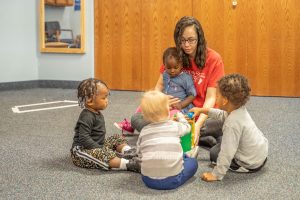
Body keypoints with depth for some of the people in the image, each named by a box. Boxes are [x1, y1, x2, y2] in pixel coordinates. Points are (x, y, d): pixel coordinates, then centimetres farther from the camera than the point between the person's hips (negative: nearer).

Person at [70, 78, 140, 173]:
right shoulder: (86, 117, -21)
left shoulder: (97, 114, 11)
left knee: (117, 139, 7)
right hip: (82, 150, -11)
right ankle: (129, 164, -47)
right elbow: (84, 138, -28)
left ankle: (127, 151, -19)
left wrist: (101, 146, 11)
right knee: (105, 154, -35)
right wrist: (100, 149, -27)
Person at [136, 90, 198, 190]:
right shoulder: (175, 126, 1)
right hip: (172, 180, -3)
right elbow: (186, 127, 23)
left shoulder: (144, 131, 6)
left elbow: (139, 153, 9)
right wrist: (180, 116, 43)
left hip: (148, 179, 3)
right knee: (193, 162, 21)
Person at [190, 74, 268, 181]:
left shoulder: (232, 123, -34)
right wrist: (201, 110, 16)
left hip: (252, 164, -9)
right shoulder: (240, 110, -7)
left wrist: (216, 175, -25)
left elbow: (227, 153, -32)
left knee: (214, 152, 3)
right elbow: (222, 115, 15)